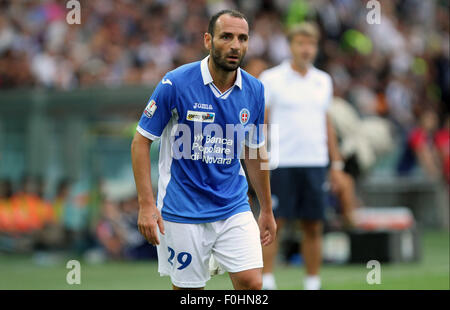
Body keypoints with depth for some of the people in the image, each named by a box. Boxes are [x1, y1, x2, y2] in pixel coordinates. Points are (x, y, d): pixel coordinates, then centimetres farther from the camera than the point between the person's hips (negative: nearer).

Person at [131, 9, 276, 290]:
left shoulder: (255, 90, 1)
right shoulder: (175, 83, -12)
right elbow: (141, 141, -7)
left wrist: (267, 210, 18)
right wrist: (146, 204, -14)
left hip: (234, 209, 3)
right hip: (182, 212, -3)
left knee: (251, 283, -10)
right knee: (188, 288, 3)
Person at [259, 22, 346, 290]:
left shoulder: (323, 81, 13)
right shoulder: (271, 79, -1)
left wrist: (336, 164, 14)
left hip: (316, 164, 4)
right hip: (281, 164, -4)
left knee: (313, 227, 5)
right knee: (273, 223, -6)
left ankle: (313, 282, 11)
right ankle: (266, 281, -2)